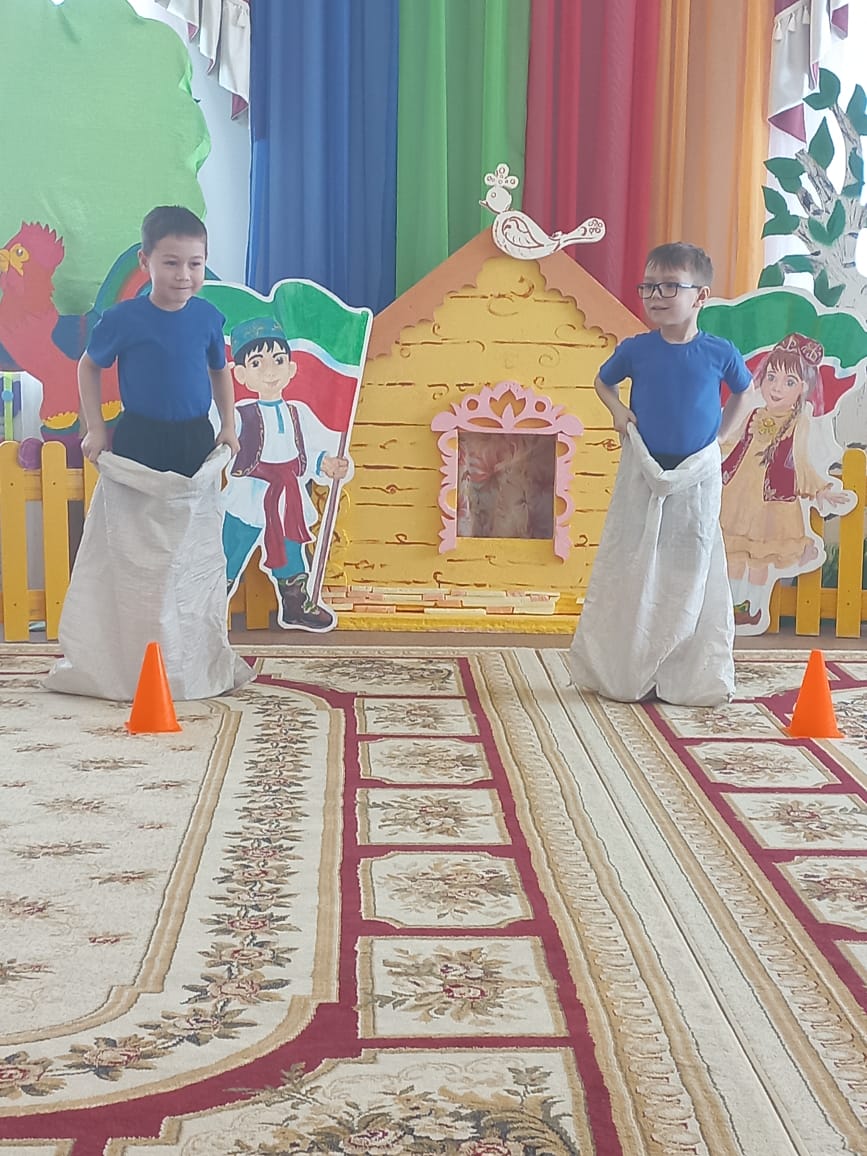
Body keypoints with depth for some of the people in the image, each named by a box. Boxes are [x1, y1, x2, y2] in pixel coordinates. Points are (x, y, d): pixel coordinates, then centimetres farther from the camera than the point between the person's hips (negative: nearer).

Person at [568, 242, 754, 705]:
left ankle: (692, 678, 15)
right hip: (643, 474, 0)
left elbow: (743, 391, 14)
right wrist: (617, 411, -3)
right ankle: (623, 672, 15)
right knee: (633, 570, 5)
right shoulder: (635, 350, -4)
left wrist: (721, 433, 3)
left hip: (697, 476, 0)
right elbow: (602, 381, 15)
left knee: (691, 572, 7)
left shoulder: (719, 352, -6)